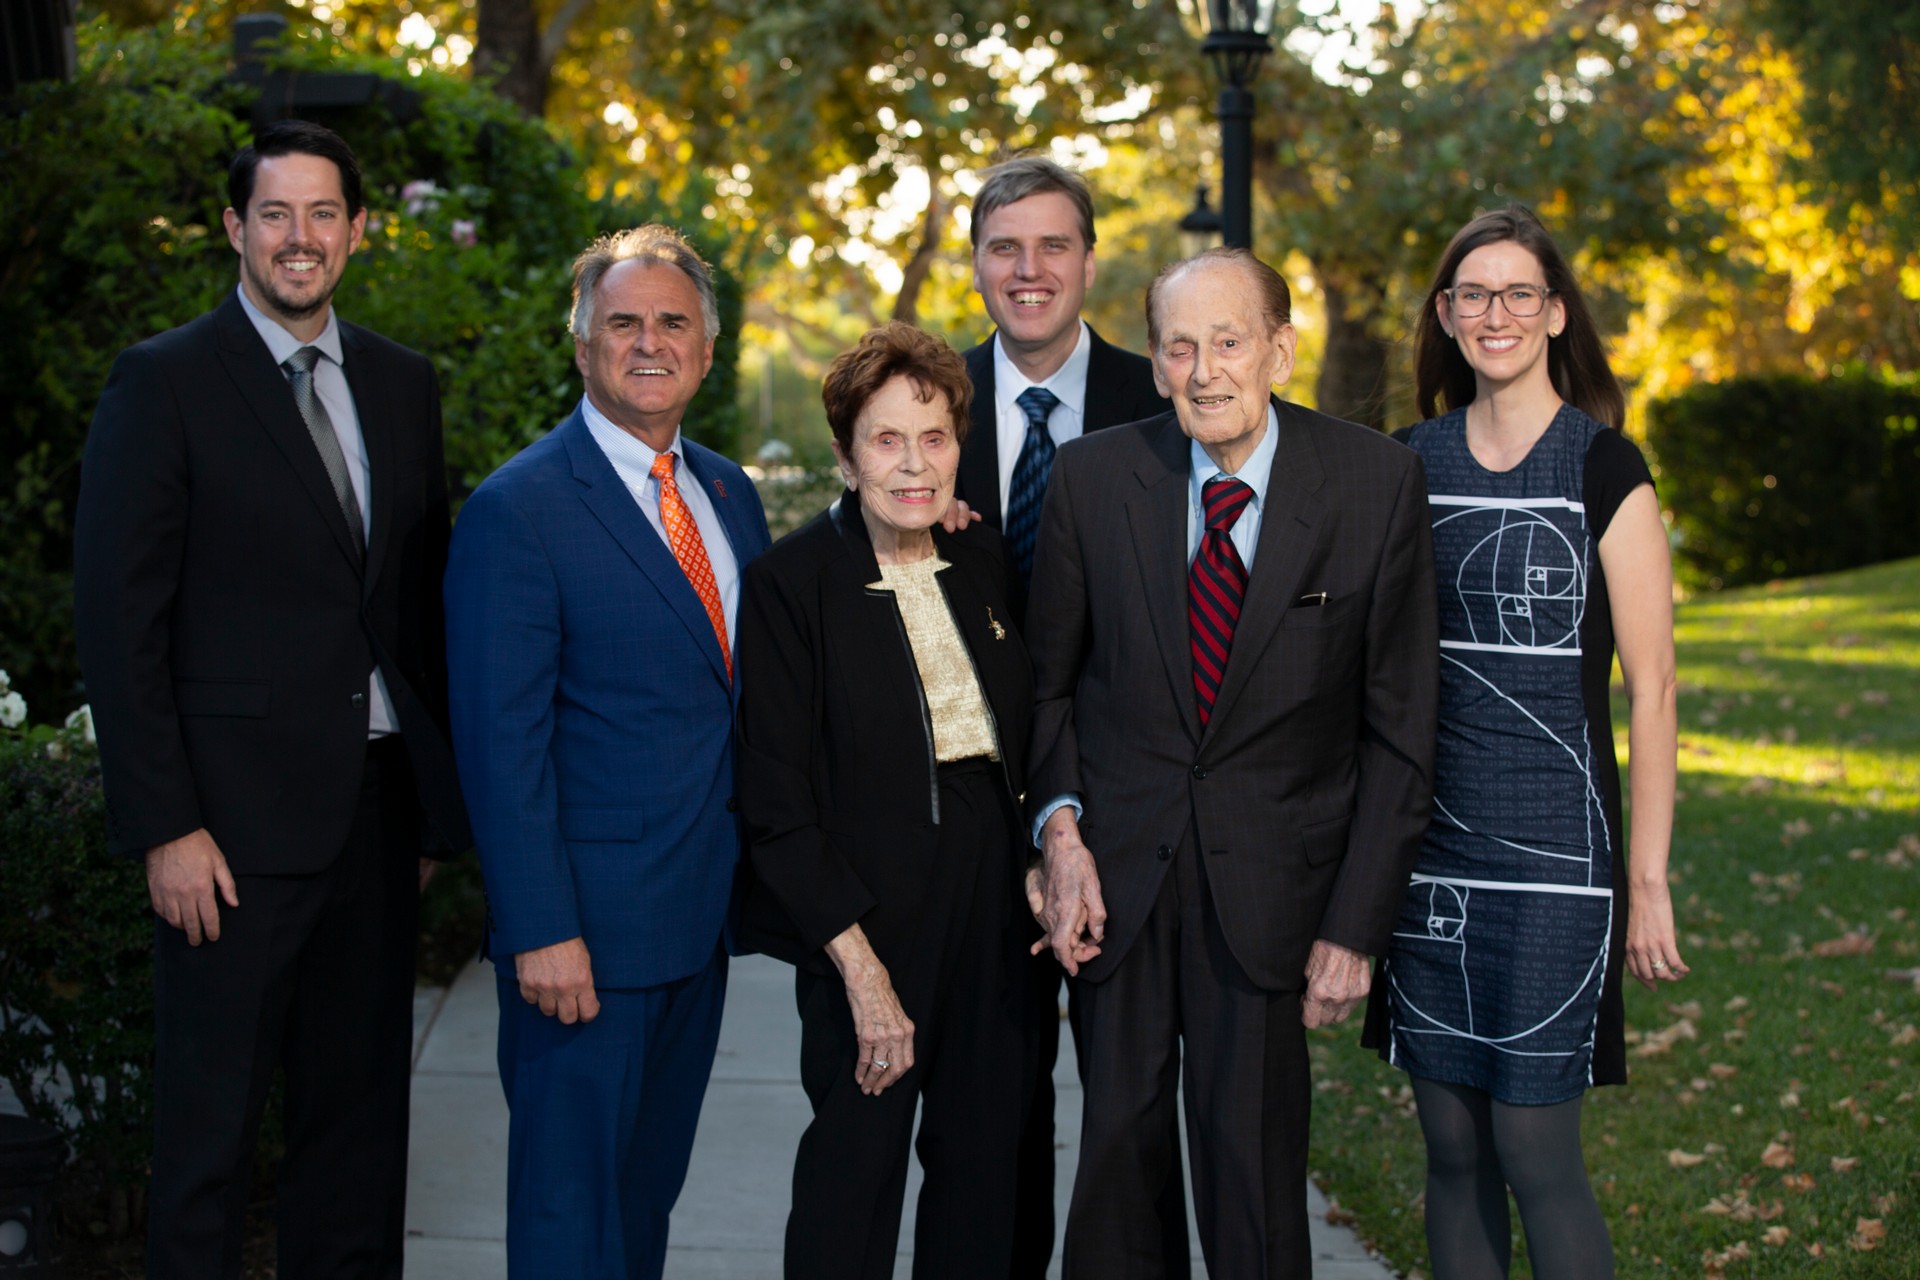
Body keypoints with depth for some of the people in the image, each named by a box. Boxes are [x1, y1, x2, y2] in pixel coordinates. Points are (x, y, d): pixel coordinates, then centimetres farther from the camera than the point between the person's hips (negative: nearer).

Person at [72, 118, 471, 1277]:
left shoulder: (404, 384, 11)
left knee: (363, 1104, 13)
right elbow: (119, 618, -9)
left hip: (381, 801, 5)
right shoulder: (166, 382, -6)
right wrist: (165, 825, -14)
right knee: (213, 1112, 4)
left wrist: (438, 791, 8)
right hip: (240, 812, -5)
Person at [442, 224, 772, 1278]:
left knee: (651, 1182, 18)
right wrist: (541, 930, -19)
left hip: (703, 911, 7)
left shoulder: (730, 494, 10)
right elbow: (501, 742, -16)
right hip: (584, 924, -7)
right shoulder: (517, 509, -12)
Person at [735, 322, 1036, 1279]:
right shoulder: (791, 582, -10)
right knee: (854, 1164, 1)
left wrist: (1047, 852, 2)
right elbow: (775, 801, -13)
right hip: (867, 904, -5)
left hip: (992, 895, 5)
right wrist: (859, 967, -17)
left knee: (983, 1155, 10)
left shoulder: (981, 564, 7)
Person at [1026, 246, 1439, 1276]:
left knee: (1255, 1178, 2)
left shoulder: (1376, 483, -7)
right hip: (1118, 872, 2)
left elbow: (1400, 726, -4)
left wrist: (1356, 924, -6)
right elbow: (1050, 676, 9)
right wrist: (1061, 828, -6)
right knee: (1115, 1152, 12)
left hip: (1270, 883, -2)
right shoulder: (1092, 476, -3)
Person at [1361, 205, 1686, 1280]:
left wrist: (1649, 877, -7)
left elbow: (1652, 685, -4)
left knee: (1536, 1152, -4)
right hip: (1427, 844, 4)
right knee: (1453, 1148, 9)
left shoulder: (1604, 467, -3)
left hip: (1552, 848, -4)